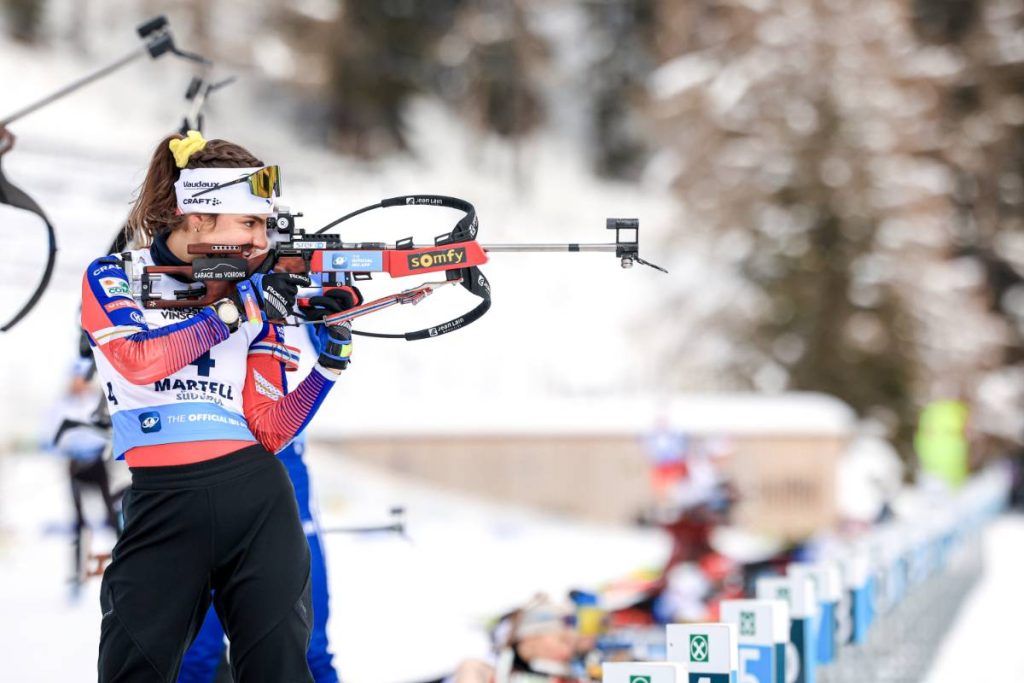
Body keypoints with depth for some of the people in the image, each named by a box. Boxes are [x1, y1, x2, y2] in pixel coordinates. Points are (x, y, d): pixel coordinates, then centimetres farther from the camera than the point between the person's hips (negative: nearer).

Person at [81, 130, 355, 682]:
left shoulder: (255, 296, 11)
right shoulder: (112, 279, 3)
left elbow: (270, 431, 5)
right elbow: (140, 359, -18)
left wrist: (333, 358, -5)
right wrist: (232, 313, -17)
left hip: (259, 503, 3)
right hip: (163, 506, -3)